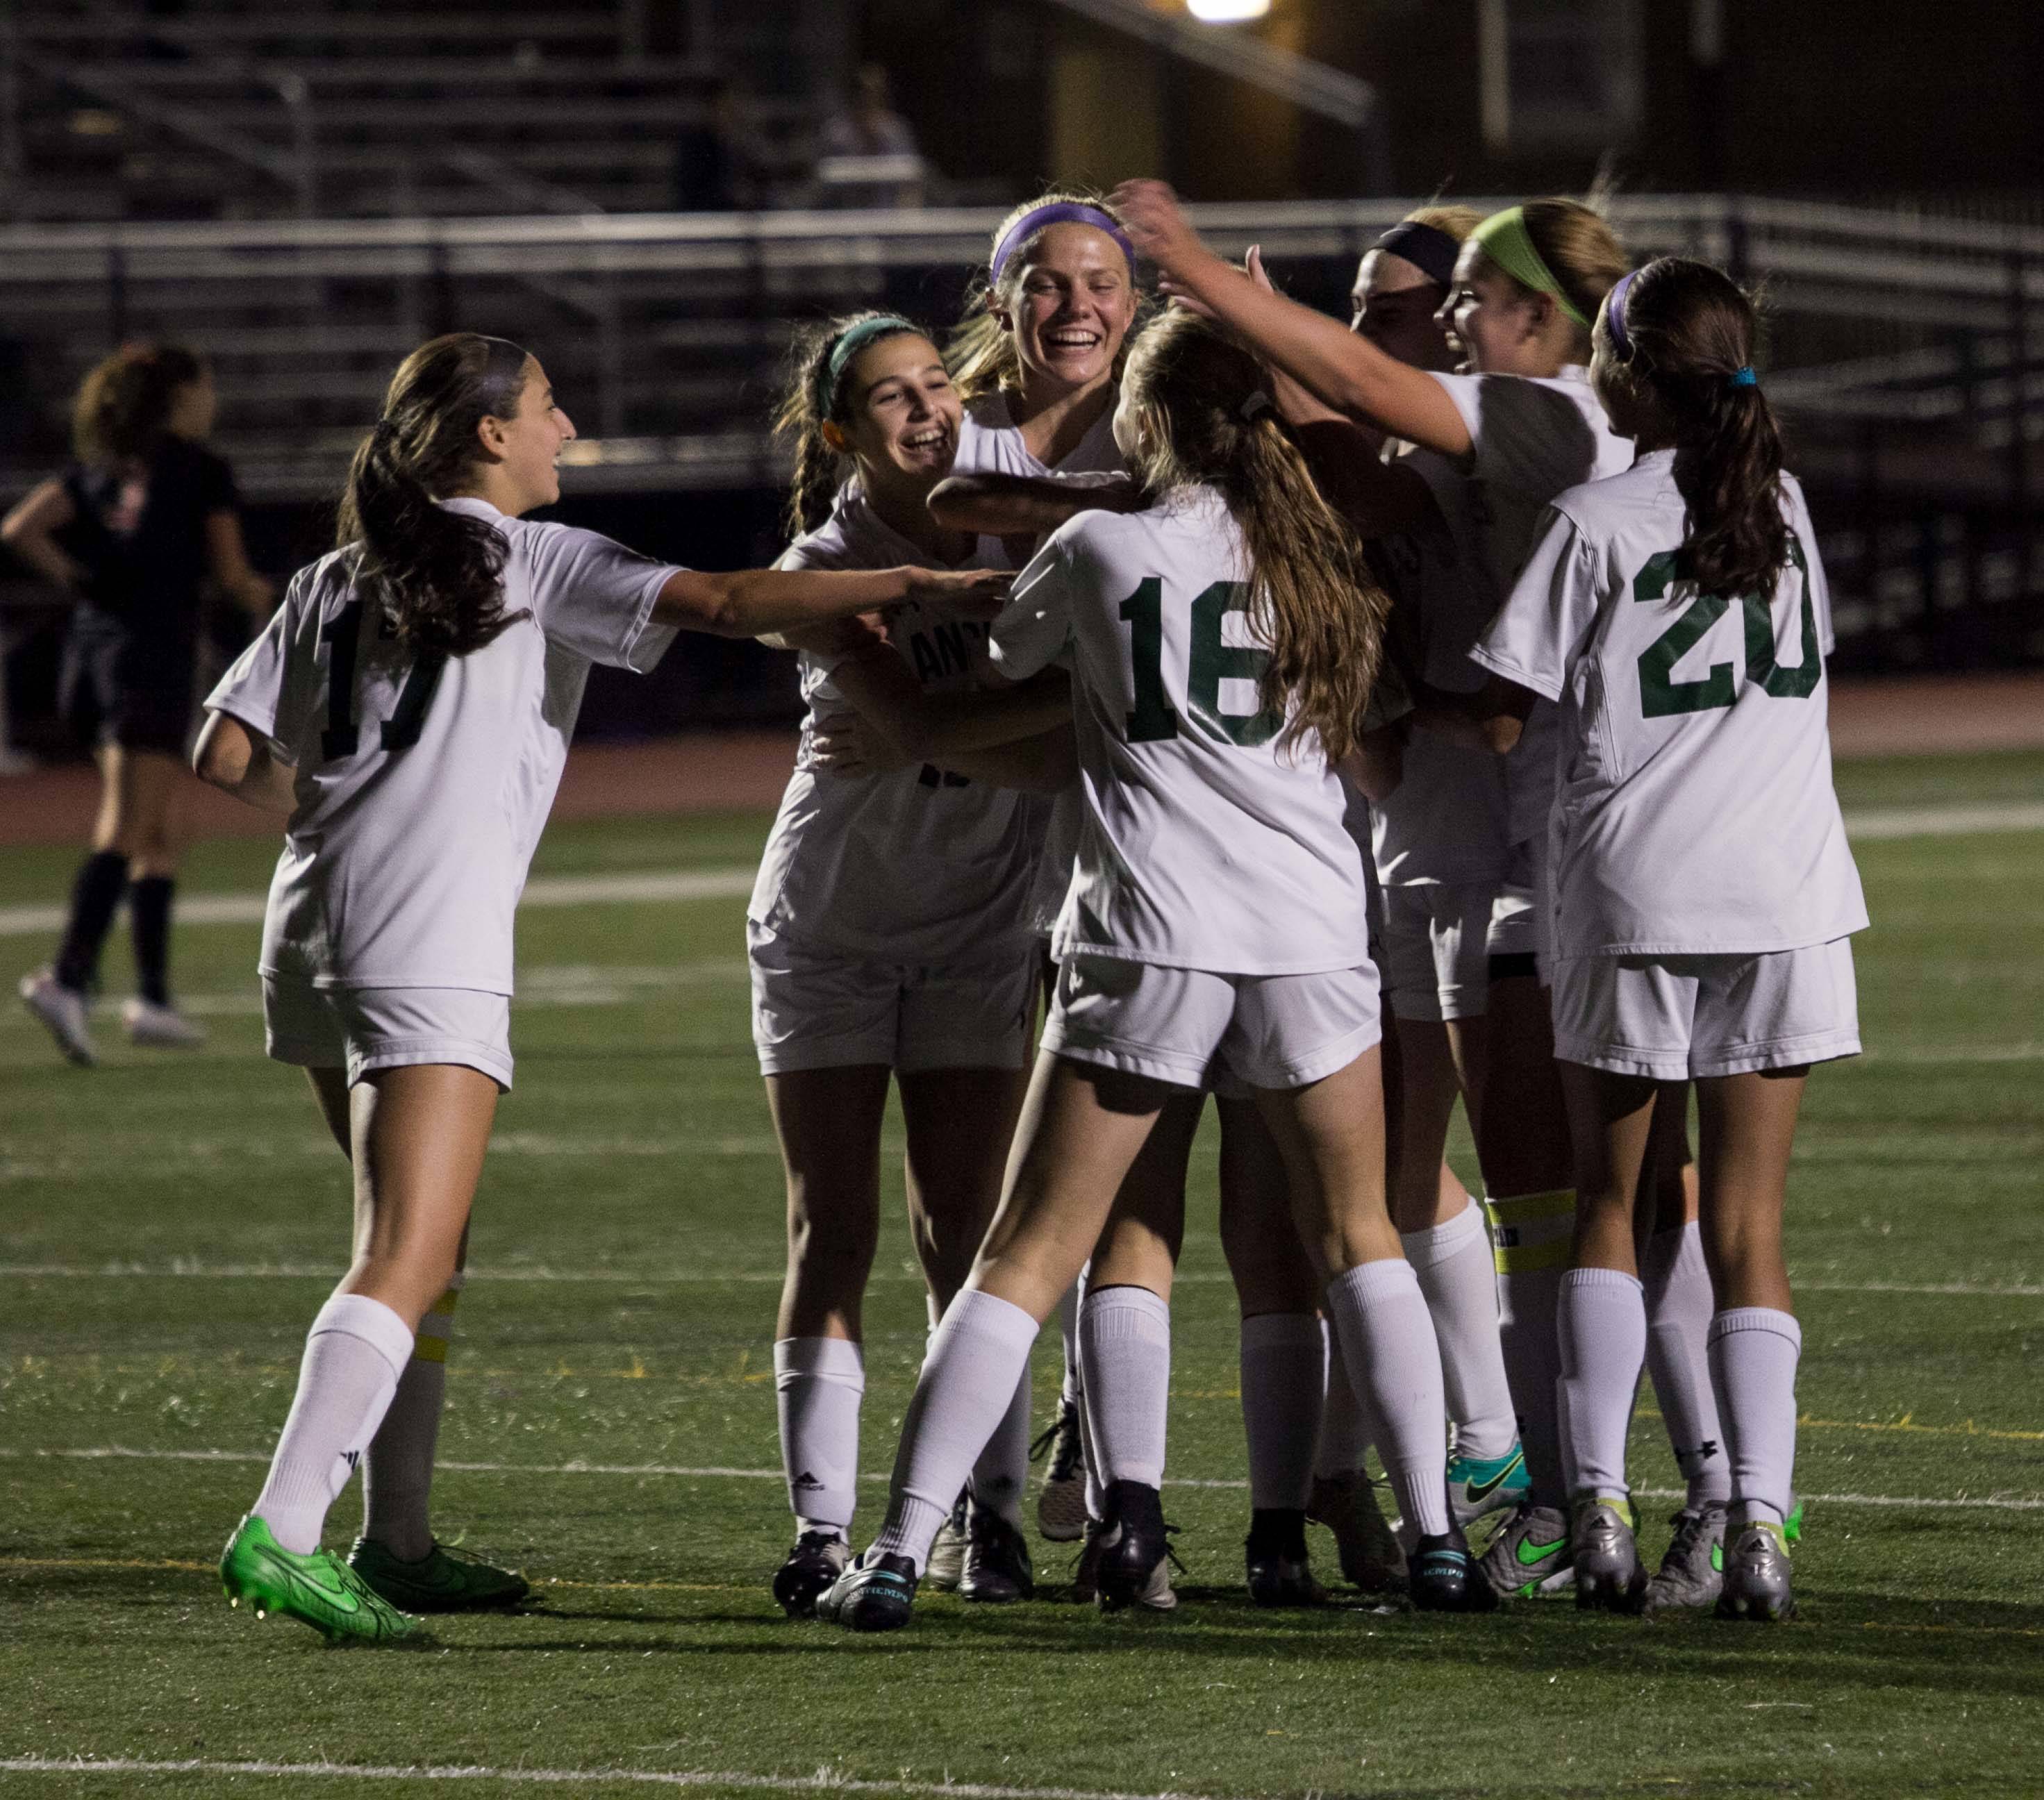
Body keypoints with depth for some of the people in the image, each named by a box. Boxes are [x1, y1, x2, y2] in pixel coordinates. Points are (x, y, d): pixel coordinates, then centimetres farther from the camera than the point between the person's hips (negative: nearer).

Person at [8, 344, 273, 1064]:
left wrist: (77, 579, 12)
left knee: (161, 835, 15)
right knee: (124, 834, -13)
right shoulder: (204, 471, -2)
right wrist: (262, 598, 19)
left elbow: (21, 530, 2)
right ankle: (67, 977, -28)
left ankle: (153, 996, 13)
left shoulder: (98, 469, 13)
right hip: (154, 655, -7)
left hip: (91, 650, 7)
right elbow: (230, 574, -2)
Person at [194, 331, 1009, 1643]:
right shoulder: (535, 564, 3)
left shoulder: (336, 583, 20)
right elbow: (723, 602, -10)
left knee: (427, 1244, 20)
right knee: (406, 1266, -13)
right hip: (432, 946, -7)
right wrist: (925, 587, -9)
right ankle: (282, 1530, -28)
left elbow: (228, 757, 14)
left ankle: (397, 1543, 19)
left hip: (312, 935, 7)